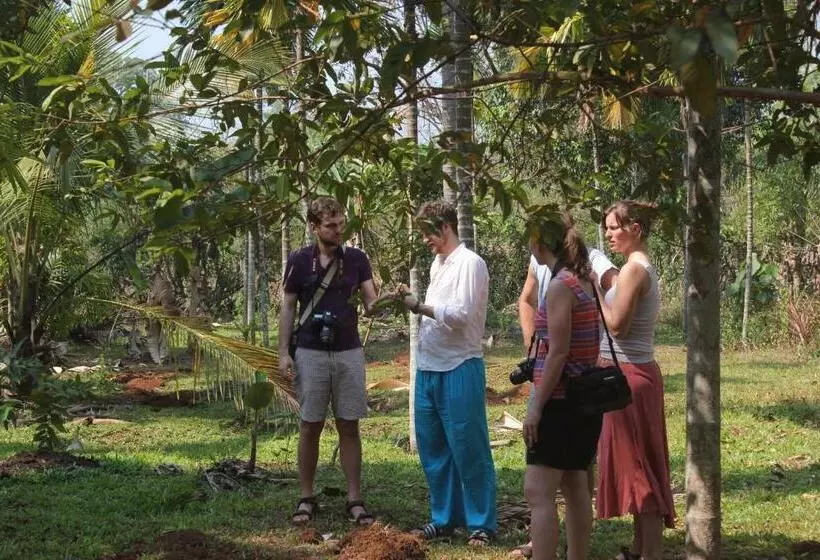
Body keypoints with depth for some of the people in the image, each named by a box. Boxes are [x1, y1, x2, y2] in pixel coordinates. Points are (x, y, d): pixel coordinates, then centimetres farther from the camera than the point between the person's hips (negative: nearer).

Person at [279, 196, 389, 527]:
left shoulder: (356, 259, 2)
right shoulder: (299, 261, -2)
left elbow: (371, 304, -3)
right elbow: (288, 308, 4)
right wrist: (283, 352, -4)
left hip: (349, 353, 1)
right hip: (310, 354, -1)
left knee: (349, 427, 3)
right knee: (310, 427, 4)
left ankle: (354, 499, 8)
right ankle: (306, 498, 14)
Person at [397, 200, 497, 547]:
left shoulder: (470, 263, -10)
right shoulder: (437, 264, 15)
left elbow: (460, 315, -17)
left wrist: (419, 306, -13)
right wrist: (412, 305, 1)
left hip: (460, 369, -8)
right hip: (428, 368, 8)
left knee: (468, 450, -1)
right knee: (433, 447, 13)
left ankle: (481, 523, 8)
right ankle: (444, 517, 24)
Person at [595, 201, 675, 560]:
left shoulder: (633, 268, -16)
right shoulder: (645, 268, 14)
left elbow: (617, 325, -20)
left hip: (628, 375, -10)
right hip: (636, 372, 10)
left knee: (636, 463, -6)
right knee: (640, 462, 14)